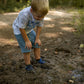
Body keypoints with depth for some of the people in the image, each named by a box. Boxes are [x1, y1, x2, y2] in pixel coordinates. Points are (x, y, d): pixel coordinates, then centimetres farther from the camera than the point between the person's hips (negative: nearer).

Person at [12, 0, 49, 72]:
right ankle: (28, 65, 8)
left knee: (37, 44, 11)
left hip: (29, 30, 6)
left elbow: (39, 27, -8)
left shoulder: (40, 15, -24)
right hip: (19, 31, -6)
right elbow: (21, 29, -30)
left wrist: (37, 38, -7)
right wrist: (27, 40, -21)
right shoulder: (24, 14, -43)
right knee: (26, 48, -9)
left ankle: (38, 59, 31)